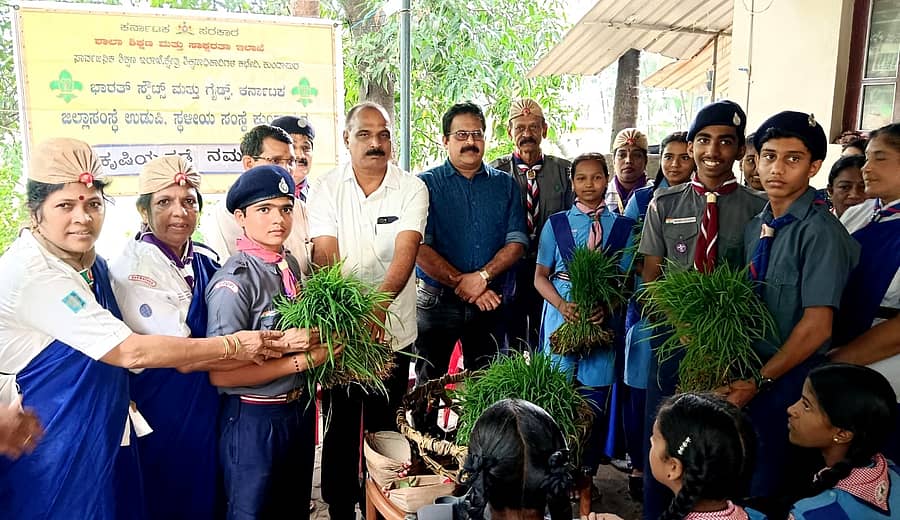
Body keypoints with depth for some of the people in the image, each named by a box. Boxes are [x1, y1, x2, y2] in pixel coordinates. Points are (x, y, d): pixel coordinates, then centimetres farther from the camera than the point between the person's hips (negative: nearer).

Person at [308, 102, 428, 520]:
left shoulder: (411, 188, -4)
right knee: (341, 425, 9)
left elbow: (405, 251, -17)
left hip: (393, 327, 0)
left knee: (382, 426, 12)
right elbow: (325, 254, -11)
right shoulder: (327, 188, -2)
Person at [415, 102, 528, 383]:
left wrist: (482, 277, -17)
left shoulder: (505, 185, 8)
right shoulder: (426, 184, -1)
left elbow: (516, 243, -2)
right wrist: (462, 284, -16)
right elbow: (419, 247, -11)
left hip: (490, 304, 2)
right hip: (436, 303, -2)